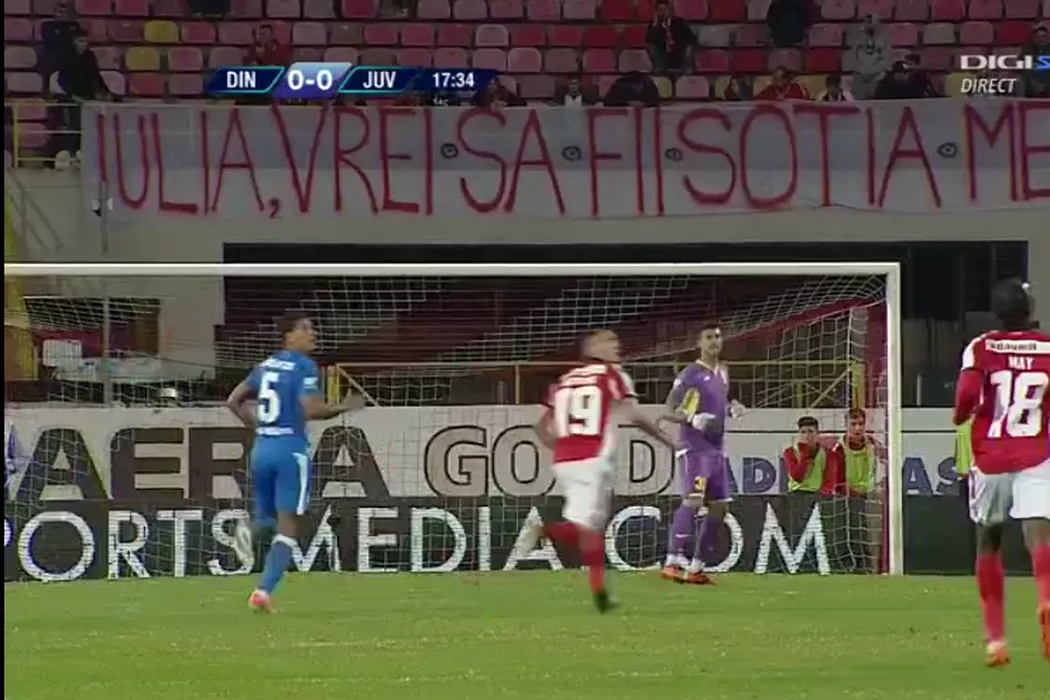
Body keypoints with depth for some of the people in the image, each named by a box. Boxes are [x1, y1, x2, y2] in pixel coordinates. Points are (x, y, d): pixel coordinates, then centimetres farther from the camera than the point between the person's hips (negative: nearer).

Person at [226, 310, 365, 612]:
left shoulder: (266, 365, 13)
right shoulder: (304, 366, -8)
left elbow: (234, 401, 17)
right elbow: (311, 410, -19)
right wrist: (343, 407, -4)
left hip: (261, 449, 6)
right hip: (291, 450, -6)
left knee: (268, 518, 21)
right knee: (288, 528, -2)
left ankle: (250, 530, -15)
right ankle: (263, 591, -13)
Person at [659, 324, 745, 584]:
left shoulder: (722, 372, 14)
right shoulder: (690, 375, -9)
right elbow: (668, 412, -11)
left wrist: (732, 408, 7)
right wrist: (692, 419, -28)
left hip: (717, 450, 8)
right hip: (693, 448, -8)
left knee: (720, 506, 6)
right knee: (693, 500, -22)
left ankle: (696, 567, 12)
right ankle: (673, 561, -26)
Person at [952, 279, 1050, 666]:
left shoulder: (980, 349, -1)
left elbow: (967, 395, -16)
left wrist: (960, 416, 6)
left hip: (989, 459, 1)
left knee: (988, 543, 16)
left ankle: (995, 638, 16)